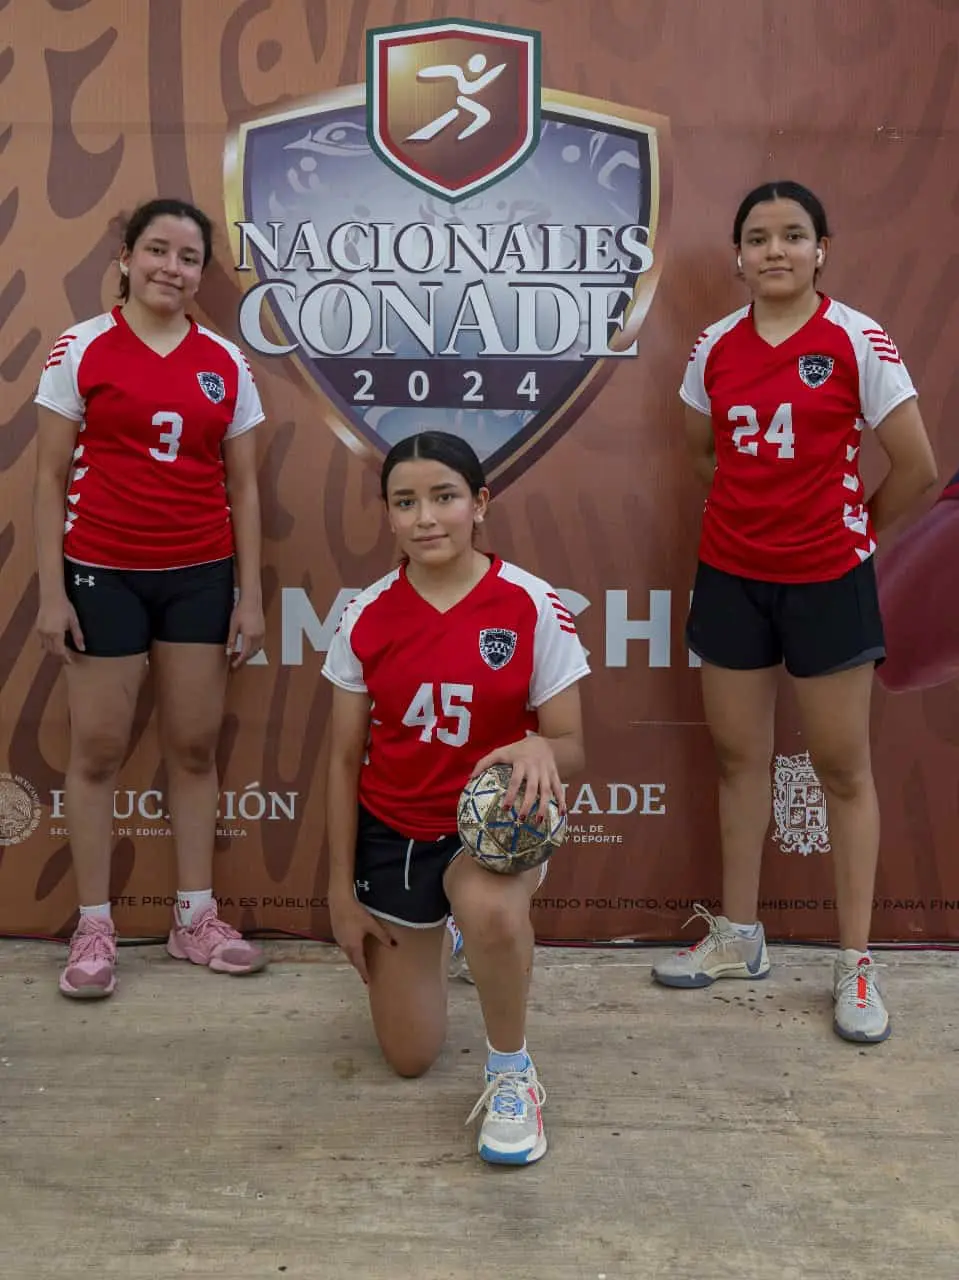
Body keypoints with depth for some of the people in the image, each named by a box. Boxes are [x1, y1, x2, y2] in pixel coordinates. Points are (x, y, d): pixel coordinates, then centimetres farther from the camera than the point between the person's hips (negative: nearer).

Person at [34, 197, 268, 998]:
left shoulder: (226, 363, 5)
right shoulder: (81, 349, -2)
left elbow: (243, 487, 7)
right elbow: (52, 479, -2)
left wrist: (250, 595, 3)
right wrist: (51, 591, -7)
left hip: (200, 574, 3)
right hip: (103, 572, -2)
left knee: (194, 745, 7)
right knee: (98, 747, 4)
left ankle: (196, 918, 20)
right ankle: (95, 927, 17)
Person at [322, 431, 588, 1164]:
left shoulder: (531, 606, -15)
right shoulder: (368, 617, -8)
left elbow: (571, 746, -12)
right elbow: (345, 760, -1)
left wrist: (541, 751, -37)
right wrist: (342, 891, 0)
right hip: (392, 833, 3)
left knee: (488, 909, -41)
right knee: (409, 1059, 11)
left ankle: (512, 1074, -9)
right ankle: (430, 939, 46)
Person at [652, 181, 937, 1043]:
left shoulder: (857, 343, -9)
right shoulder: (715, 347, 3)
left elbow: (916, 468, -7)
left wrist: (853, 526, 4)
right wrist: (757, 505, 10)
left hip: (826, 579, -4)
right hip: (731, 573, 4)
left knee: (842, 766, 4)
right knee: (738, 754, 12)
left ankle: (856, 964, 17)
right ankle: (739, 938, 28)